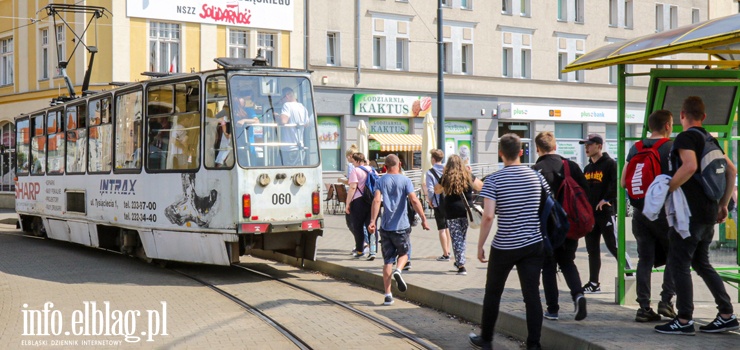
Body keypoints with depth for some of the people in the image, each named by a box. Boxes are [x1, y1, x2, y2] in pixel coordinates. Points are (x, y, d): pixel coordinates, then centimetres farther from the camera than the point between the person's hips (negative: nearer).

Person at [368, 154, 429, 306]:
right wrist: (423, 219, -12)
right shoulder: (405, 180, -3)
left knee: (387, 261, 8)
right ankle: (398, 271, -12)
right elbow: (414, 200, -14)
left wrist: (372, 221, -16)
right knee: (404, 252, 20)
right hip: (402, 226, -2)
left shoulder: (381, 181, 3)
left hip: (386, 226, 2)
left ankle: (387, 295, 4)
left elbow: (376, 200, -12)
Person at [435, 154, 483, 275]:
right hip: (466, 210, 2)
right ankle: (459, 262, 26)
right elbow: (480, 186, 14)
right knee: (463, 237, 17)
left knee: (456, 238, 1)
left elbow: (436, 190, 10)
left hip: (452, 212, -2)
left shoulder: (446, 178, -4)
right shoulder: (468, 176, 0)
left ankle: (461, 266, -6)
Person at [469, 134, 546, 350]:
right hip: (534, 245, 2)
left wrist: (480, 245, -8)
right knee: (532, 295, 4)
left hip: (504, 247, -2)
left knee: (493, 293, 14)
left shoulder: (494, 180, -9)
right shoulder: (536, 176, 2)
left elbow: (488, 216, -17)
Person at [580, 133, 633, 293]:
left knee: (614, 246, -8)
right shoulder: (587, 169, 17)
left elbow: (618, 183, -19)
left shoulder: (610, 164, -7)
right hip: (589, 214, 8)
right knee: (592, 250, 9)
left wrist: (607, 199, -19)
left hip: (606, 213, -8)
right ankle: (594, 283, 13)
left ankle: (630, 273, 5)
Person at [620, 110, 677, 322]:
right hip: (663, 211, -4)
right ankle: (666, 300, 1)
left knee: (645, 259, 7)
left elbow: (623, 182, 10)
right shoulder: (672, 148, -7)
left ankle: (644, 307, 4)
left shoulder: (635, 149, 8)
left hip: (640, 211, 4)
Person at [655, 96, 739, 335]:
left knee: (679, 264, -2)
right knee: (701, 263, 17)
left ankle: (684, 321, -1)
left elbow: (690, 166, -28)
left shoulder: (685, 138, -10)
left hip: (689, 212, -9)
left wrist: (667, 189, -19)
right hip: (709, 212, 9)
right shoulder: (710, 139, 16)